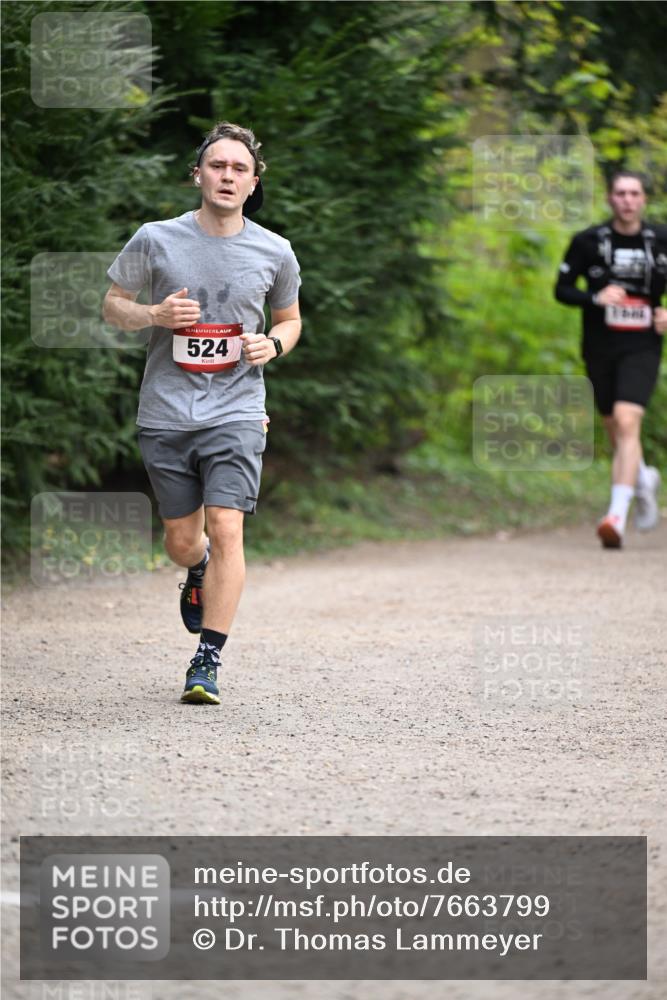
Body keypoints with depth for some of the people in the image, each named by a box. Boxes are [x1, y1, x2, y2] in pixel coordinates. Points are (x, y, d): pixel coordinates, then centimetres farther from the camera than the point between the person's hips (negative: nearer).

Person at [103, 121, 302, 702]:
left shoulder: (274, 253, 3)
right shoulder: (155, 240, -1)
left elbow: (290, 318, 20)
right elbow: (113, 305, 9)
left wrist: (274, 344, -3)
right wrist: (155, 315, -12)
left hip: (236, 413, -1)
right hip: (166, 414, 1)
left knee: (226, 529, -16)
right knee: (182, 540, 9)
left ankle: (208, 661, -11)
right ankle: (199, 573, 47)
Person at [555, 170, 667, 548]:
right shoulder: (588, 242, -1)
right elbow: (562, 289, 1)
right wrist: (595, 297, -17)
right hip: (600, 348, 2)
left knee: (627, 422, -20)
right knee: (616, 430, 13)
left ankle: (617, 516, -25)